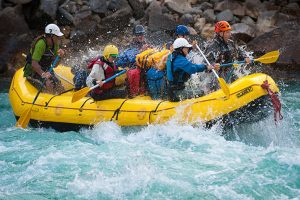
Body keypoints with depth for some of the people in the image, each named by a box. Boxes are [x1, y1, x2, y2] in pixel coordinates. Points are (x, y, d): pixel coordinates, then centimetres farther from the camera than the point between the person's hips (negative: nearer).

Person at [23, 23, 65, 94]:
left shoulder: (55, 44, 2)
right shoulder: (41, 44, -23)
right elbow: (34, 64, -30)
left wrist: (60, 56, -14)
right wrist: (43, 74, -43)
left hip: (45, 71, 8)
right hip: (33, 72, -8)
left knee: (59, 88, -9)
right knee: (48, 86, -28)